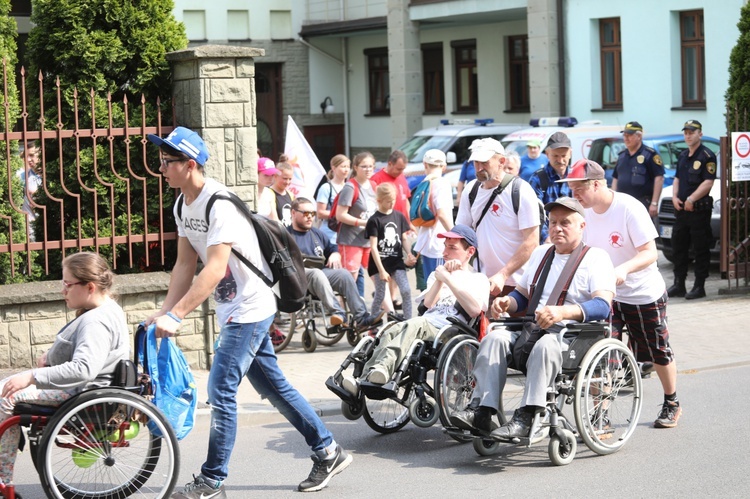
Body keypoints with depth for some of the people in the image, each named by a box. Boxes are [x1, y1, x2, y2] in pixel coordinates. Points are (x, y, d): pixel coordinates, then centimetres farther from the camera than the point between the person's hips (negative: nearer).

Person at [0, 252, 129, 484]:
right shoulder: (105, 309, 10)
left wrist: (32, 376, -33)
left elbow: (83, 369, -37)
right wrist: (50, 355, 7)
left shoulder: (96, 322, -24)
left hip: (83, 393, -12)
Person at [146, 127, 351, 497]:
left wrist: (175, 316, -38)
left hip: (250, 308, -9)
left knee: (221, 391, -9)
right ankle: (328, 452, 24)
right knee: (273, 387, 14)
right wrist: (163, 313, -7)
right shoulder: (183, 205, 5)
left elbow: (214, 270, -32)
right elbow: (185, 265, 4)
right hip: (233, 310, 9)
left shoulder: (219, 205, -24)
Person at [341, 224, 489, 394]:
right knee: (391, 333, -28)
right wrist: (440, 278, 2)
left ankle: (381, 368, -59)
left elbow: (475, 310, -6)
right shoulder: (437, 274, 35)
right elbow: (428, 303, 15)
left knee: (416, 324, -36)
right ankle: (363, 380, -48)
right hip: (424, 326, 5)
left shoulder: (478, 279, 17)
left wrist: (447, 278, -4)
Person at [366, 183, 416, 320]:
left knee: (406, 291, -9)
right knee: (380, 295, 3)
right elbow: (373, 247, -11)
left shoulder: (399, 216, 5)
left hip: (397, 261, 3)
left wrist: (410, 254, -8)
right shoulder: (374, 220, -8)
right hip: (380, 263, -3)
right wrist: (381, 270, -15)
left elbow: (404, 239, 12)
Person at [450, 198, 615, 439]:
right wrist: (506, 302, 5)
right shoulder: (540, 253, 25)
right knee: (494, 338, -22)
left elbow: (603, 305, -13)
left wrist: (562, 312, -29)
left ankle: (525, 418, -42)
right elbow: (522, 294, 31)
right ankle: (481, 411, -33)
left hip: (574, 332, -6)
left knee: (545, 346, -38)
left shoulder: (595, 257, 3)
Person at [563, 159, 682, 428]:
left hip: (644, 295, -4)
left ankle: (671, 404, 34)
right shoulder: (587, 212, -2)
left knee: (659, 353, 11)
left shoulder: (630, 208, -21)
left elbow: (650, 253, -24)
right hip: (606, 295, 4)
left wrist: (624, 269, -42)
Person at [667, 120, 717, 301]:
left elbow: (708, 183, -16)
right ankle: (679, 285, 17)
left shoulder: (707, 156, -8)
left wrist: (691, 199, -19)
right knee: (678, 247, 10)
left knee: (701, 249, -3)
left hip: (699, 209, -8)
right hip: (681, 209, 8)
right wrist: (675, 197, 3)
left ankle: (699, 286, 1)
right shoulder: (682, 156, 17)